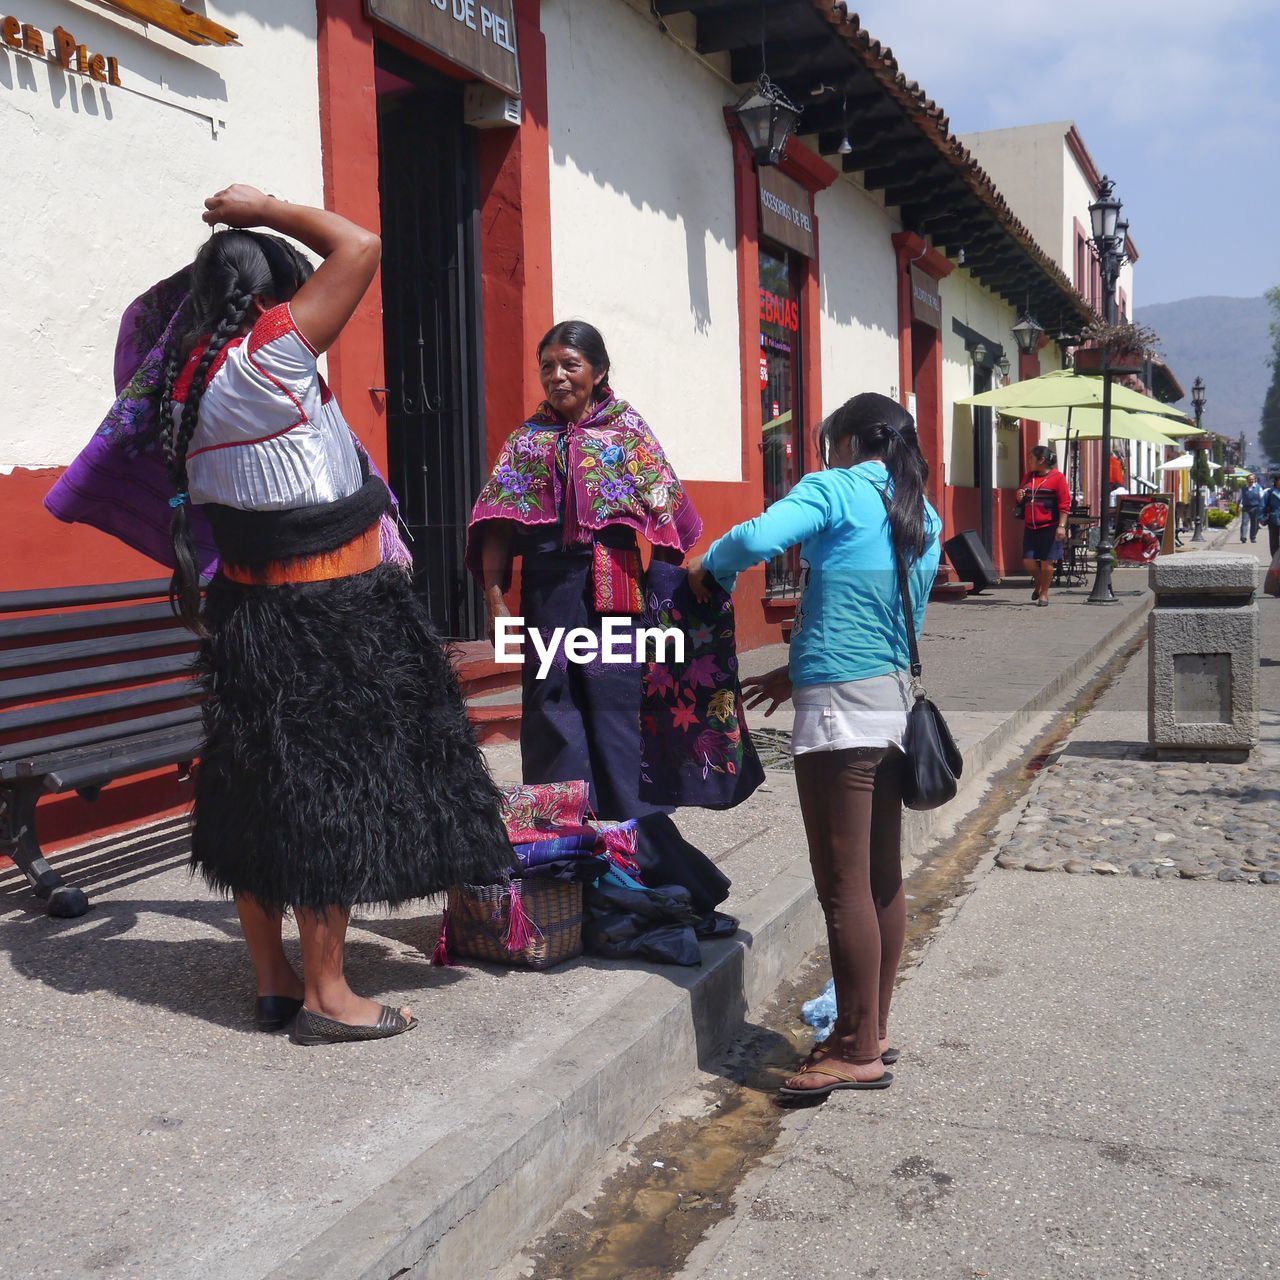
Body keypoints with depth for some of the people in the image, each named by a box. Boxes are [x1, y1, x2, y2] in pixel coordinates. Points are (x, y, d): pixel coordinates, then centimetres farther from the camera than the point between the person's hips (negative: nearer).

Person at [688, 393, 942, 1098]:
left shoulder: (835, 490, -6)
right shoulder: (923, 518, 17)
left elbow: (756, 538, -24)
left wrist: (708, 568, -2)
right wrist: (796, 672, 26)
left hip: (840, 710, -8)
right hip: (896, 700, 8)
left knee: (844, 886, -2)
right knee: (882, 879, 14)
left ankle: (859, 1052, 5)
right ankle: (872, 1030, 25)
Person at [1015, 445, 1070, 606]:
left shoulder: (1057, 477, -6)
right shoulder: (1028, 477, 12)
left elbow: (1064, 504, -9)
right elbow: (1022, 499, 26)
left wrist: (1061, 526, -17)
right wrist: (1019, 497, 1)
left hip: (1049, 527, -5)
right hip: (1030, 527, 5)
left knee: (1046, 562, 0)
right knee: (1028, 561, 2)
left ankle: (1044, 593, 15)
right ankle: (1039, 583, 29)